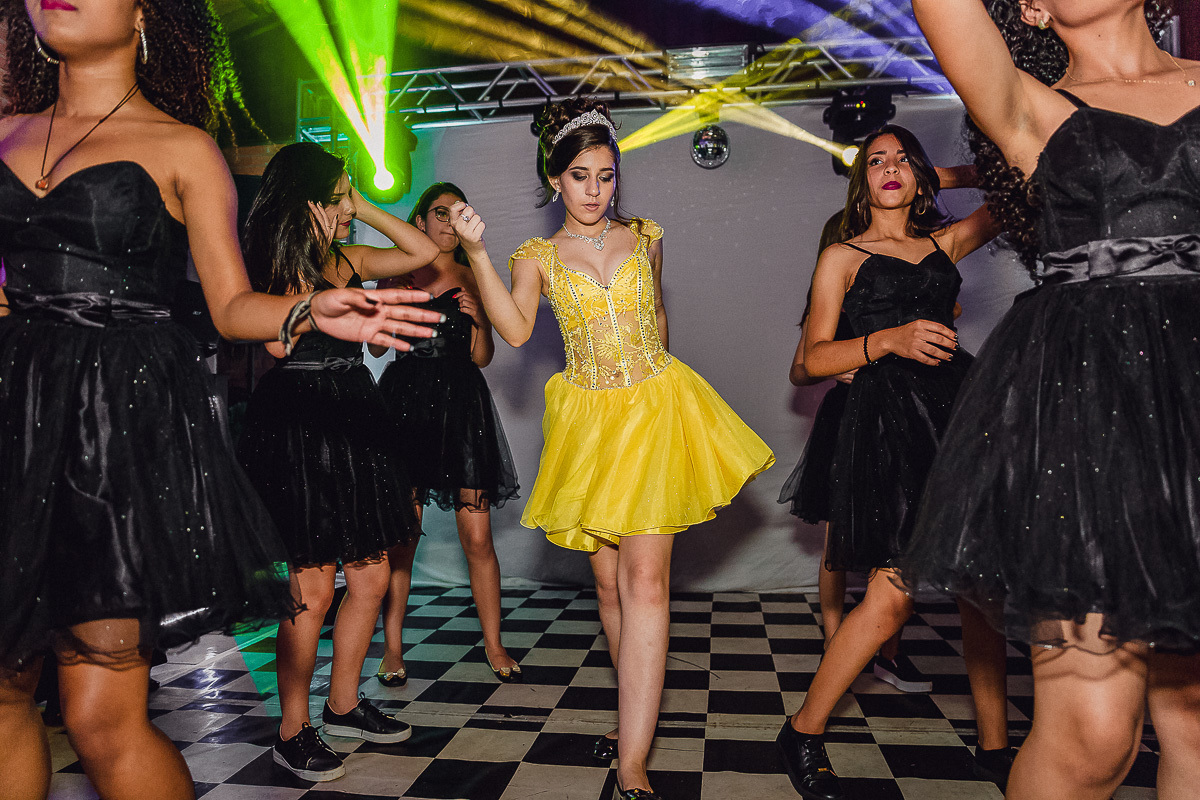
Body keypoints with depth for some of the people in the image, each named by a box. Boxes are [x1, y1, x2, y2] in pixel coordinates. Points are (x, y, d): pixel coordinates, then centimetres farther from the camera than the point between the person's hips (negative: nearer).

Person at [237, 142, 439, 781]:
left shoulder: (348, 260, 13)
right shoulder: (277, 261, -2)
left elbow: (423, 252, 16)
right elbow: (278, 339, -15)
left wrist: (366, 210, 10)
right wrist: (315, 254, -10)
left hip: (354, 421, 7)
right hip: (297, 423, -7)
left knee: (371, 576, 9)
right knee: (314, 587, -4)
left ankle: (343, 704, 27)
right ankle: (293, 731, 14)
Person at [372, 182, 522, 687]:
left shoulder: (473, 278, 14)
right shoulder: (398, 273, 11)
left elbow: (482, 357, 12)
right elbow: (376, 346, 9)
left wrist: (478, 319, -6)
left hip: (462, 403, 1)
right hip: (406, 399, 0)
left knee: (477, 536, -2)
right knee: (400, 532, -1)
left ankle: (493, 645, 11)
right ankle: (392, 648, 13)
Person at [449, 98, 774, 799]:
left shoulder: (645, 238, 8)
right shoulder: (537, 257, 4)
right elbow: (516, 330, -14)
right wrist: (477, 255, -24)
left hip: (655, 411, -1)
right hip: (588, 423, 1)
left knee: (646, 582, -10)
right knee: (609, 581, 9)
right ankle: (641, 712, 32)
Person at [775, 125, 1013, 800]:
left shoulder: (944, 243, 21)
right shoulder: (842, 257, 10)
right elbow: (814, 359, 3)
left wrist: (940, 179, 22)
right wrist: (887, 341, -12)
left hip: (961, 404, 5)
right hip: (889, 420, -5)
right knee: (896, 594, -12)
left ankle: (995, 743, 20)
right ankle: (805, 733, 5)